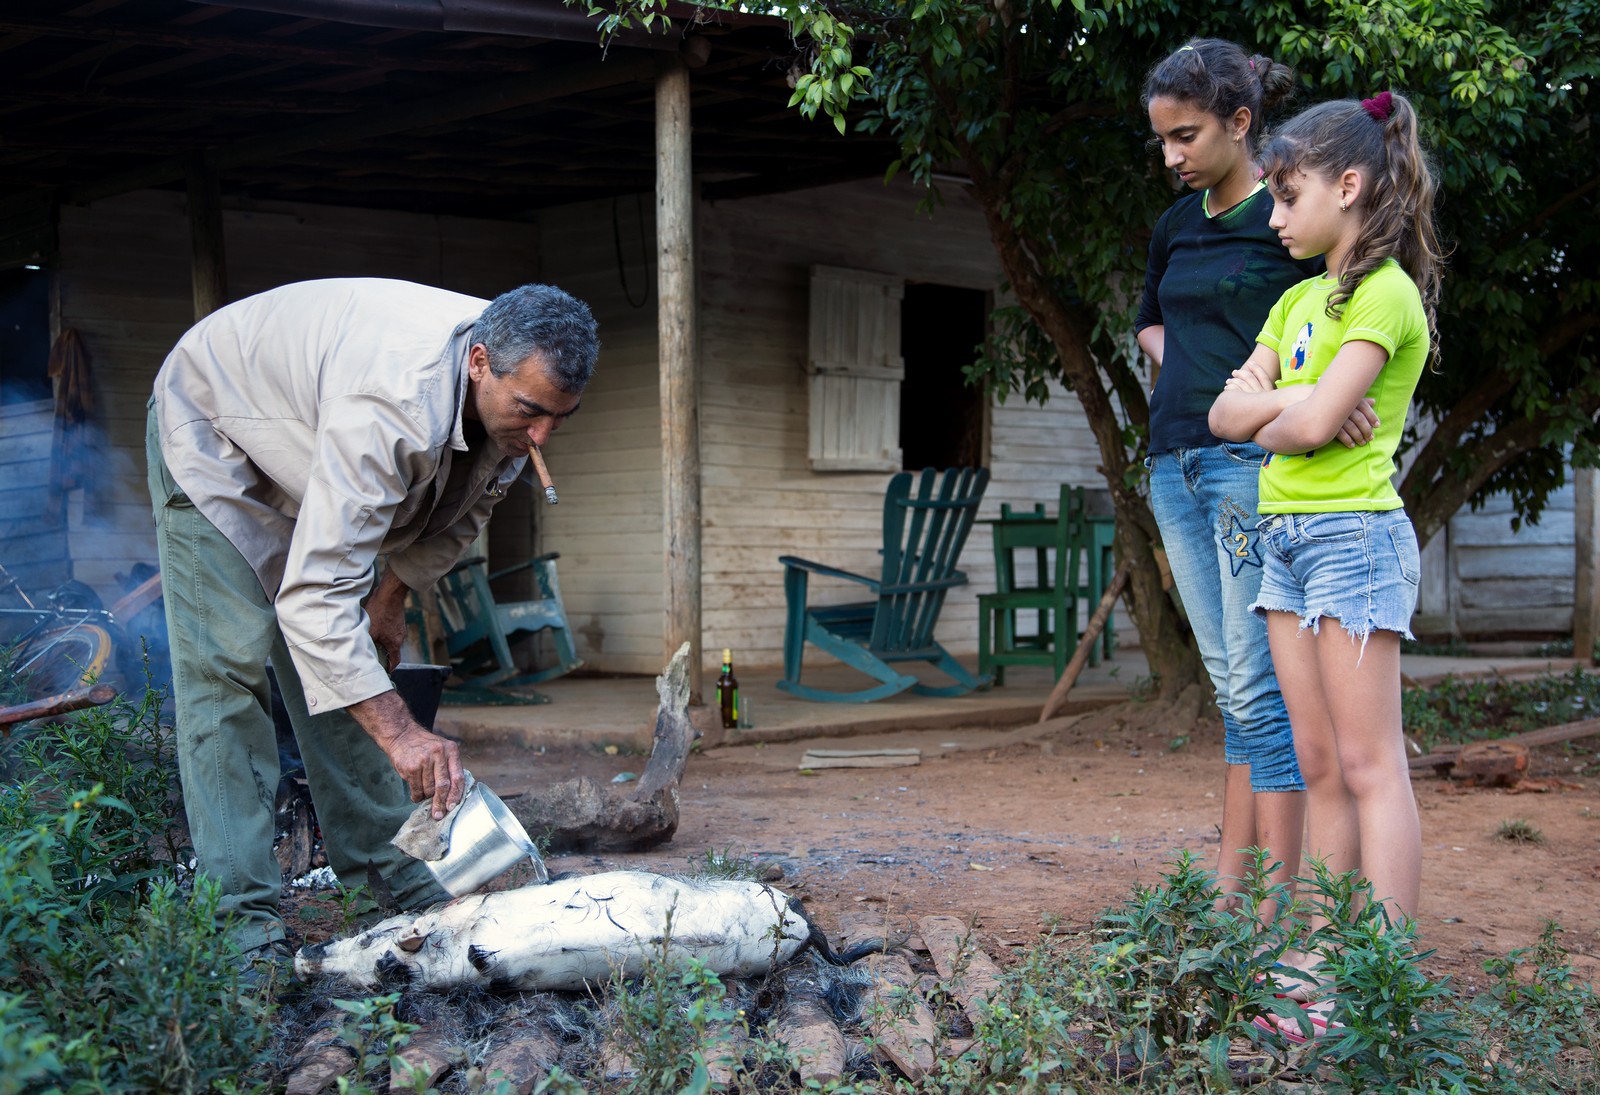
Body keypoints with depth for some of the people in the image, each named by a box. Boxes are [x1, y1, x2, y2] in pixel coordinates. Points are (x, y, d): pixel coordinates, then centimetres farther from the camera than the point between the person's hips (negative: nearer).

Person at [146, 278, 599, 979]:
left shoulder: (522, 382, -20)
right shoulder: (391, 402, -45)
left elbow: (461, 508, 3)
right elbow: (315, 593, -47)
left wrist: (392, 596, 1)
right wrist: (399, 731, -52)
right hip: (216, 434, -7)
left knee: (352, 660, 4)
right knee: (228, 663, -15)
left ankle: (385, 867, 9)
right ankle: (243, 919, -15)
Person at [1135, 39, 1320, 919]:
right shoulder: (1177, 225, 15)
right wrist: (1170, 361, 12)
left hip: (1252, 464, -7)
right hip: (1175, 465, 7)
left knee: (1260, 689, -7)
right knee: (1233, 688, 10)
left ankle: (1274, 914, -3)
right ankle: (1226, 891, 15)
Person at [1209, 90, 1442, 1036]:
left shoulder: (1386, 294, -10)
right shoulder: (1299, 300, 17)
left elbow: (1310, 424, -20)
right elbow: (1228, 412, 8)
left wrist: (1274, 418, 0)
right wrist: (1295, 400, -10)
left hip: (1355, 534, -9)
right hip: (1285, 533, 9)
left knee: (1370, 766, -7)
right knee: (1320, 767, 9)